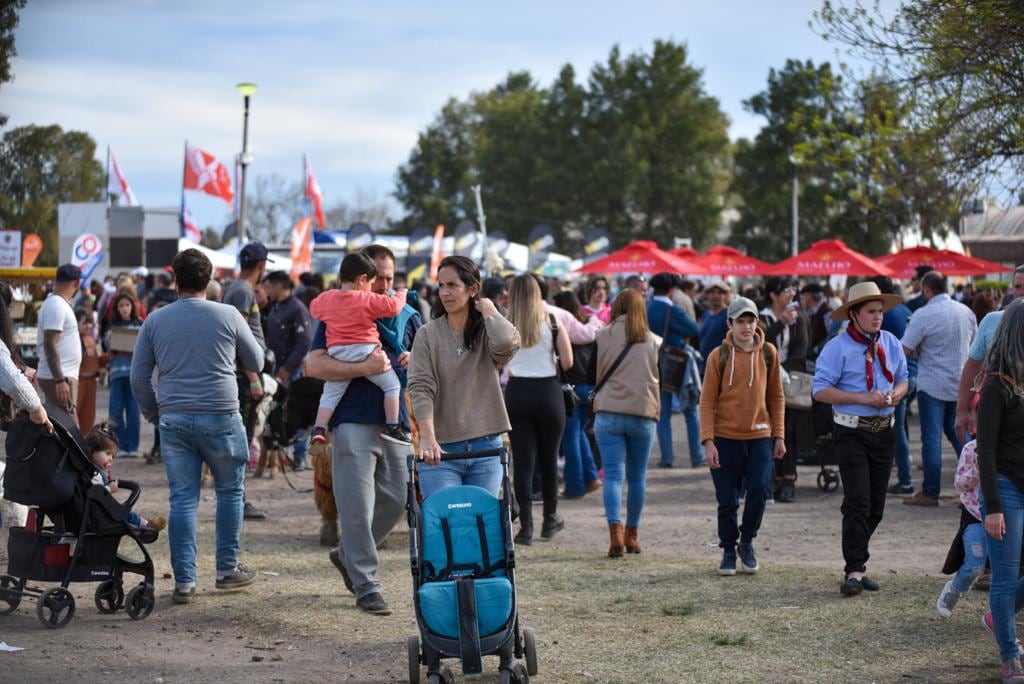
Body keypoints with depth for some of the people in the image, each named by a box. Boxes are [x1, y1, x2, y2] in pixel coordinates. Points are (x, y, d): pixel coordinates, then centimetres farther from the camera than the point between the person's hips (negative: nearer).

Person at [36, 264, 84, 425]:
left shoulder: (57, 303, 16)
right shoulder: (57, 306, -14)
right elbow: (49, 344, -21)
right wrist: (60, 380, -24)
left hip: (63, 376, 10)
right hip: (59, 377, -10)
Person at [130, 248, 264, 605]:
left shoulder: (156, 320, 3)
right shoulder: (228, 316, -2)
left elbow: (138, 378, 6)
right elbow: (256, 362, 9)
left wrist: (153, 413, 19)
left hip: (174, 419, 2)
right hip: (220, 417, -2)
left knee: (182, 499, 4)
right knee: (230, 491, 14)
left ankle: (184, 581, 3)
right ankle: (228, 569, 18)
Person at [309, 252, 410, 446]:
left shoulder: (325, 299, 7)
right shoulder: (368, 300, -8)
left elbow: (314, 309, 27)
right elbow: (392, 306, -8)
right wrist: (401, 294, 13)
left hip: (337, 355, 4)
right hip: (364, 352, -4)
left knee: (330, 393, 13)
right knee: (392, 384, 8)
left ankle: (319, 429, 3)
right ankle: (392, 426, 5)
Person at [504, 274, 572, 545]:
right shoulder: (552, 321, -1)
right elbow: (567, 361, -4)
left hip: (517, 393, 0)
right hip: (548, 391, 0)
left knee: (522, 461, 1)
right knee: (549, 458, 14)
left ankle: (526, 526, -4)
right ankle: (550, 518, 26)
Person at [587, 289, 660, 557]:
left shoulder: (603, 336, -1)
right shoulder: (653, 341, 2)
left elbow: (592, 376, 6)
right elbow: (661, 380, 9)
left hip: (608, 412, -1)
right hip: (643, 415, 1)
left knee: (613, 475, -2)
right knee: (637, 477, 13)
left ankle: (615, 531, -19)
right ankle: (632, 534, 21)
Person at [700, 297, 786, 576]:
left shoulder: (768, 353, 4)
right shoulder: (719, 356, -3)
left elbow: (776, 396, 10)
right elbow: (707, 400, -3)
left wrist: (779, 435, 7)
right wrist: (708, 441, -10)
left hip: (760, 437, 1)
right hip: (726, 438, -1)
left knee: (759, 490, -12)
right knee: (728, 500, 3)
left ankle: (747, 541, 12)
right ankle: (728, 550, 21)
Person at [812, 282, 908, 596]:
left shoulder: (891, 343, 8)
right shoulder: (838, 347, -9)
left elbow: (902, 379, 17)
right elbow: (821, 390, -13)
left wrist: (894, 395, -7)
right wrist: (864, 398, -20)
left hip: (883, 432, 6)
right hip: (851, 433, -6)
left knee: (875, 506, 10)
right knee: (858, 502, -14)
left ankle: (855, 565, 21)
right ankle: (855, 571, -12)